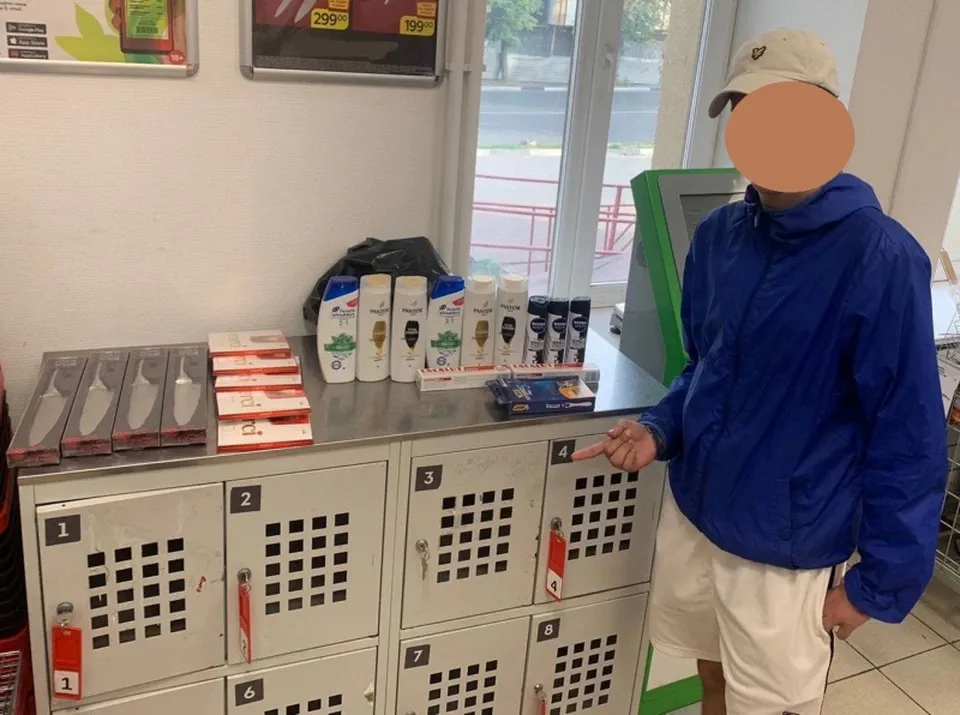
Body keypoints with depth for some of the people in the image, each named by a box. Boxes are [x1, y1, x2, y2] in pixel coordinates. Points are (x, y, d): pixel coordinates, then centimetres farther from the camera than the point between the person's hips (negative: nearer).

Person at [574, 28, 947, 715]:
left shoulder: (879, 256, -21)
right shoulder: (718, 234, -2)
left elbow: (909, 434, -16)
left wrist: (881, 579, -11)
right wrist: (661, 430, -7)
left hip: (786, 546, -5)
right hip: (693, 510, 5)